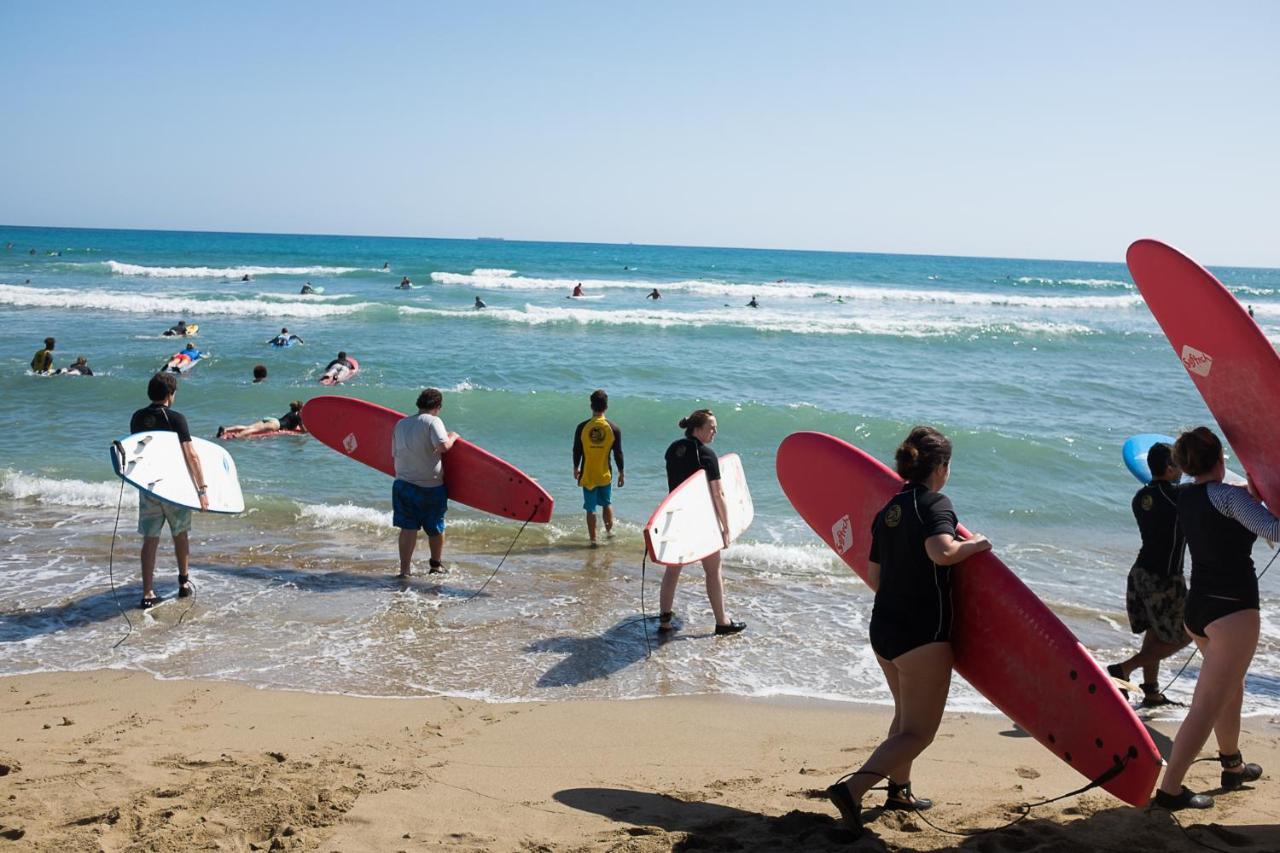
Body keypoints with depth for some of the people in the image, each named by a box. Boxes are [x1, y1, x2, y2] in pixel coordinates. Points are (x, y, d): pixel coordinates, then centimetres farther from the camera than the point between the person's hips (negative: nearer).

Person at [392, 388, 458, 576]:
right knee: (436, 528, 15)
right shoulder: (433, 421, -10)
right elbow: (444, 446, -25)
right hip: (431, 487, -4)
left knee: (408, 528, 6)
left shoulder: (400, 424, 8)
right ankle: (436, 565, 31)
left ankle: (405, 569, 1)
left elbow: (394, 454, 16)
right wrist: (453, 437, -5)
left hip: (403, 484, 4)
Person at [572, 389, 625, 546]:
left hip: (587, 475, -1)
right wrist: (621, 473, 7)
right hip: (605, 475, 1)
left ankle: (593, 539, 6)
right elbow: (618, 453, -4)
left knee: (590, 508, 5)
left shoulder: (582, 427, -9)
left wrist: (576, 468, 15)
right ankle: (609, 530, 27)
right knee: (607, 503, 23)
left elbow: (576, 451, -1)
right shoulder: (614, 428, -7)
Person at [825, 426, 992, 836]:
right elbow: (941, 551, -33)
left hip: (884, 628, 8)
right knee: (918, 732, -2)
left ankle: (899, 790, 40)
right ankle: (853, 786, -16)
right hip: (923, 636, -8)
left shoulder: (888, 509, 9)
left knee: (906, 715, 27)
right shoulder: (936, 503, -13)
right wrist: (973, 545, -14)